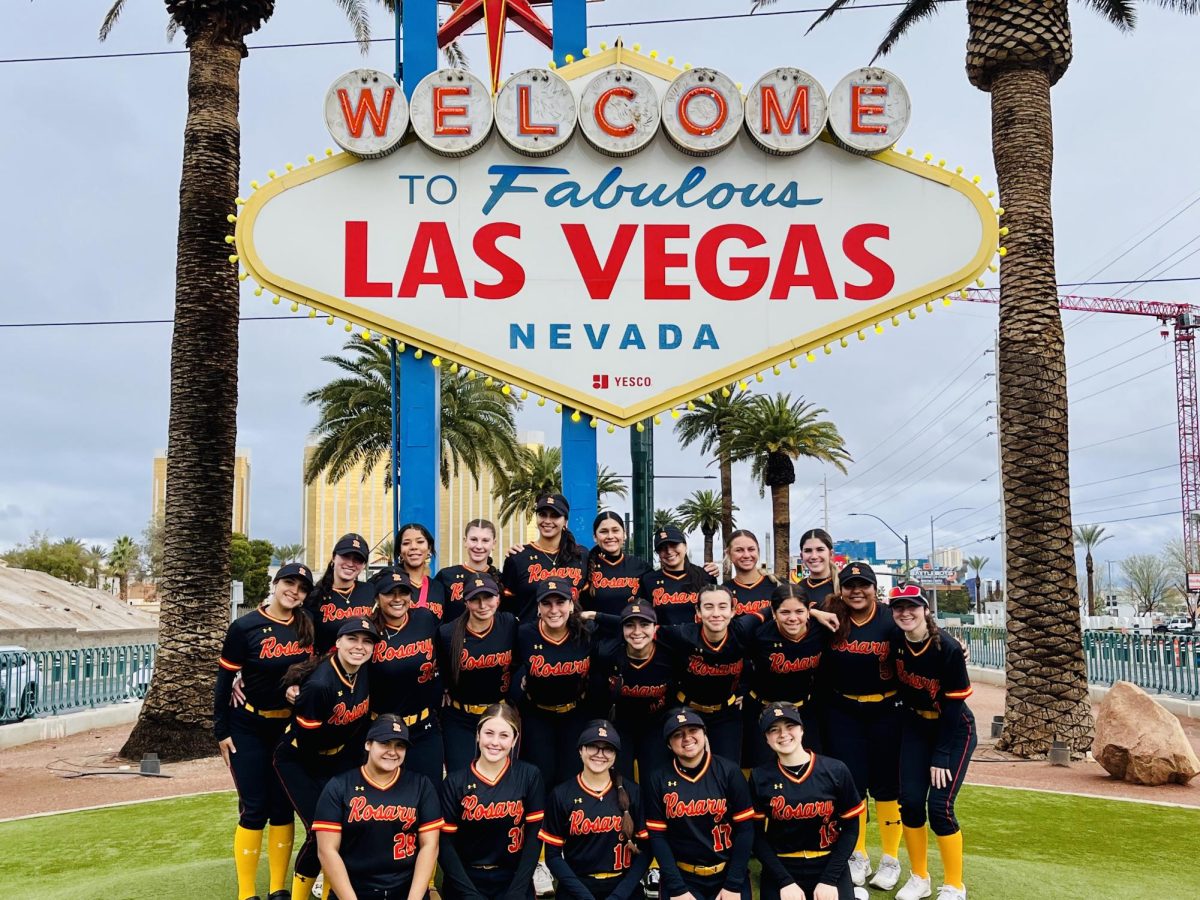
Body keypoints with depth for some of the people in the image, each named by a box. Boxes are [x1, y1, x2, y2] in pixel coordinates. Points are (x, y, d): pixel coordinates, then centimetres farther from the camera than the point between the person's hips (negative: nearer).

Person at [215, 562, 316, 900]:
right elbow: (224, 679, -6)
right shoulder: (246, 627, -11)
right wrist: (221, 731, -6)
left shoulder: (308, 627, 0)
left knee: (283, 807, 9)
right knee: (253, 809, -2)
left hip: (292, 729, 4)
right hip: (249, 729, -3)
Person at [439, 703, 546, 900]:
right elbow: (445, 843, -4)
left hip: (513, 881, 0)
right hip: (465, 883, 0)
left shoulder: (529, 776, -3)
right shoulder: (455, 782, -2)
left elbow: (534, 835, -4)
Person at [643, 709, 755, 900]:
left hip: (728, 875, 0)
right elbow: (657, 836, -4)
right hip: (683, 878, 0)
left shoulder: (728, 771, -6)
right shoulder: (658, 780, -4)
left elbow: (745, 829, -6)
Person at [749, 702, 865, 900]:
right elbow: (756, 835, -2)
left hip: (829, 867, 0)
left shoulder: (836, 771, -4)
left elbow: (850, 827, 0)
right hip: (781, 870, 0)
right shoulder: (760, 778, -4)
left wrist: (829, 880, -8)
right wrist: (785, 882, -11)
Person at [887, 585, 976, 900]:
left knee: (939, 806, -10)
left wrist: (940, 756, -18)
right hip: (915, 726, 4)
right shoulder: (896, 642, -12)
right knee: (910, 801, -1)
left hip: (954, 731, -4)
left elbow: (953, 706, -20)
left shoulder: (948, 648, -24)